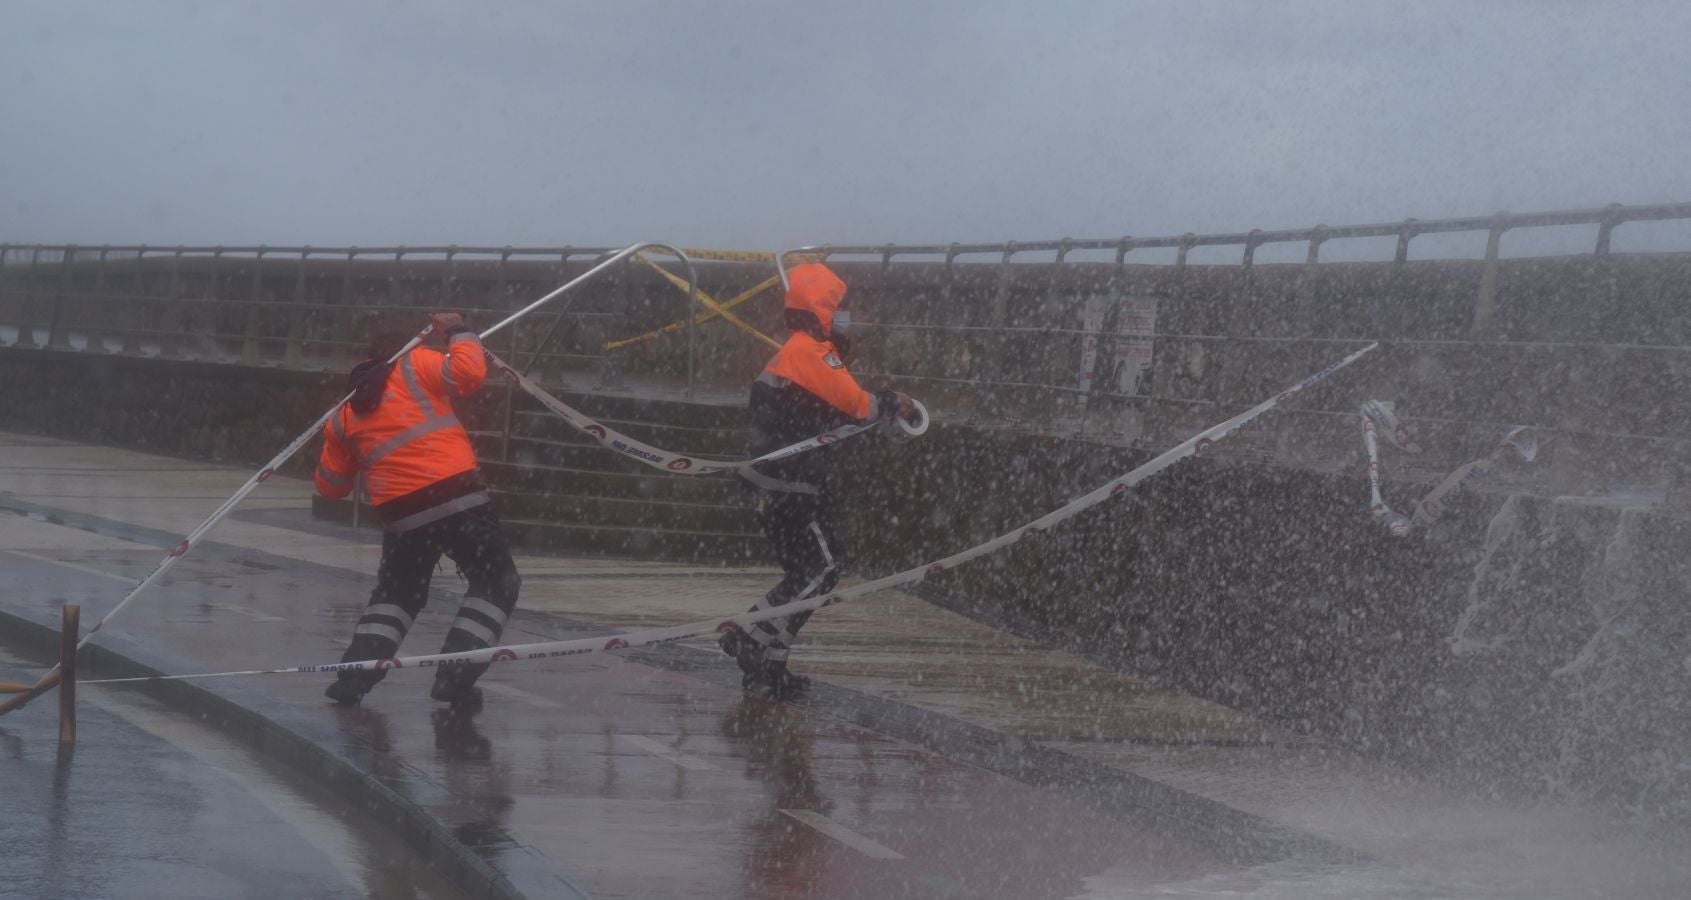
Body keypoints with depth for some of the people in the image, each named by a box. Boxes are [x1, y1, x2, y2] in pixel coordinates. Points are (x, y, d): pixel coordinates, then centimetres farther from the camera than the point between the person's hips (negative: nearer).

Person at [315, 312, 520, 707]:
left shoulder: (345, 415, 21)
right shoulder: (417, 364, 8)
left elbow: (330, 484, 23)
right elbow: (469, 373, -9)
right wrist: (458, 333, 9)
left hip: (401, 512, 4)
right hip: (457, 495, -4)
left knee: (398, 592, 25)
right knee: (496, 582, 10)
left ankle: (355, 675, 11)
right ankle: (455, 676, -1)